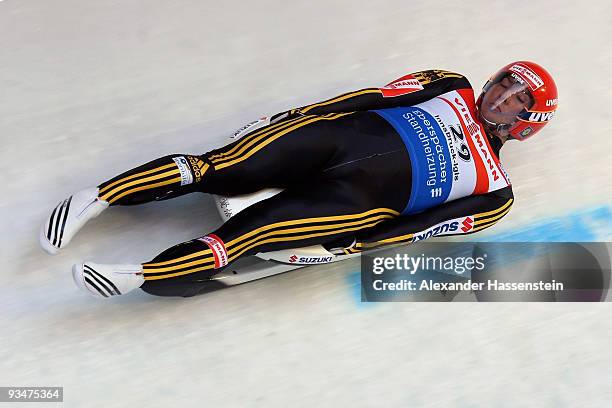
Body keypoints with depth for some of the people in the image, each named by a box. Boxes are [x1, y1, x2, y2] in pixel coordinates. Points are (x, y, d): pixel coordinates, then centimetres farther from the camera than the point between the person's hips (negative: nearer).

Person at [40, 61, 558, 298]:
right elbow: (376, 95, 10)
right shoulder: (451, 86, 22)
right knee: (224, 170, -19)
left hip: (368, 197, -2)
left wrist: (354, 247, -11)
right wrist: (301, 113, 0)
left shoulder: (494, 191, 13)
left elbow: (419, 227, 0)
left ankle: (142, 275, -25)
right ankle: (96, 197, -12)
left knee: (257, 227, -25)